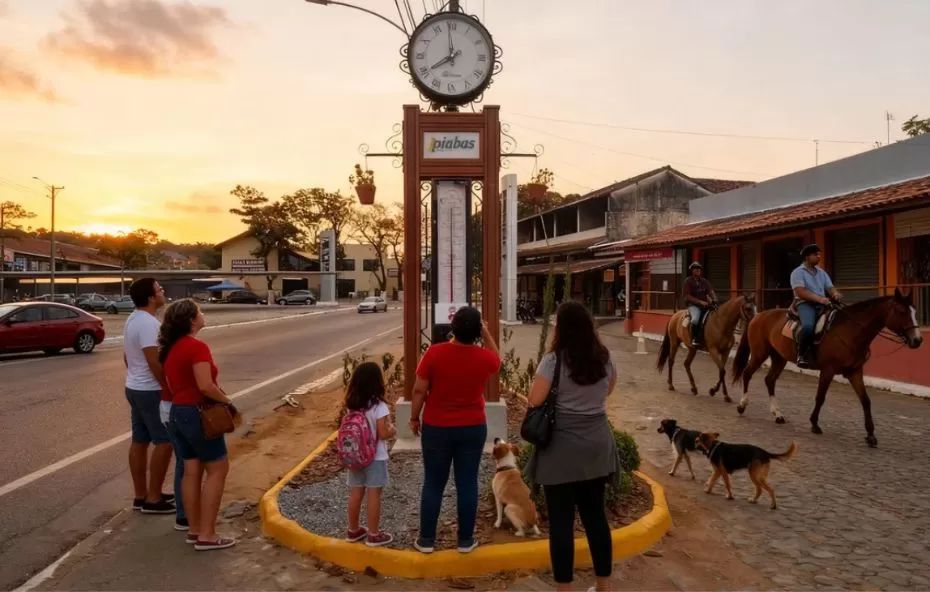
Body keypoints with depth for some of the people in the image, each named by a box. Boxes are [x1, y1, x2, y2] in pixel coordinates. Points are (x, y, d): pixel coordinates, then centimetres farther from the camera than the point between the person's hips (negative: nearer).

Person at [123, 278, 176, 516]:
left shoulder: (132, 320, 11)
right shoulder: (148, 323, -22)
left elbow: (127, 356, 18)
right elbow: (153, 362, -25)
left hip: (135, 387, 10)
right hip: (151, 391, -10)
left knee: (139, 441, 13)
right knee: (164, 442, -3)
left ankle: (141, 496, 22)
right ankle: (153, 499, 2)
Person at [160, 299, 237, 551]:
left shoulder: (170, 348, 10)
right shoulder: (197, 347, -19)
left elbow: (172, 383, 14)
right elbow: (205, 386, -25)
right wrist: (228, 402, -13)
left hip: (178, 412, 9)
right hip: (197, 413, -9)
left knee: (191, 471, 14)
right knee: (217, 470, 0)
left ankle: (194, 530, 21)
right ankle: (206, 535, 2)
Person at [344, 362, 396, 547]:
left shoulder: (352, 405, 0)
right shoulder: (379, 407, -19)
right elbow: (383, 434, -19)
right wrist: (393, 430, 1)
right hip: (375, 458, -6)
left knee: (355, 494, 15)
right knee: (374, 495, 4)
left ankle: (353, 530, 28)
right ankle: (374, 535, 13)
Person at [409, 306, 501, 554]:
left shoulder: (435, 352, -15)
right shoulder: (484, 357, -9)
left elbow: (419, 390, -10)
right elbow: (497, 360, 17)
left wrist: (414, 418, 4)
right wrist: (486, 333, 12)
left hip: (437, 428, -1)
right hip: (473, 428, 1)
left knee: (433, 484, 10)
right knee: (467, 483, 10)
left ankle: (426, 540, 19)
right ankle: (466, 540, 19)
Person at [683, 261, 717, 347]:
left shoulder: (704, 281, 15)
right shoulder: (688, 281, -1)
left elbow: (711, 291, 4)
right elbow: (688, 297, -7)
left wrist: (714, 300, -17)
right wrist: (700, 302, -17)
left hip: (705, 304, 6)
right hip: (693, 305, -6)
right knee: (696, 319, -35)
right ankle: (694, 339, -21)